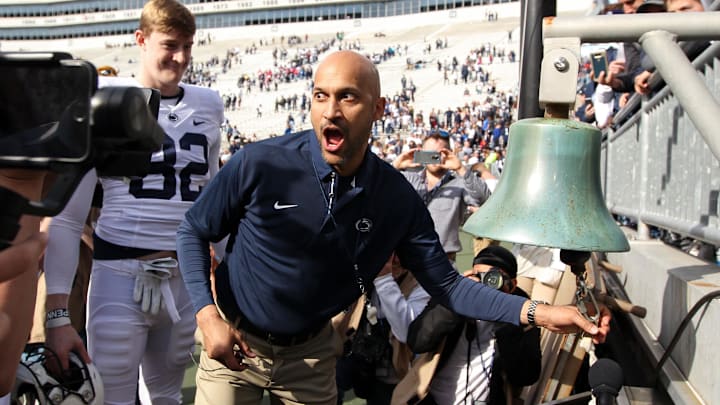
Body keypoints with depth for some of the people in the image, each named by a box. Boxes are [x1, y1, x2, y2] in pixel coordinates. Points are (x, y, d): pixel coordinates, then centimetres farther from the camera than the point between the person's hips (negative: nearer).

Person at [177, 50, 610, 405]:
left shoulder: (398, 198, -13)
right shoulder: (260, 164, -21)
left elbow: (446, 284, -8)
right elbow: (193, 232, -8)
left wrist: (539, 312, -20)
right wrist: (208, 316, -20)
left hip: (311, 354, 2)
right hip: (236, 342, -2)